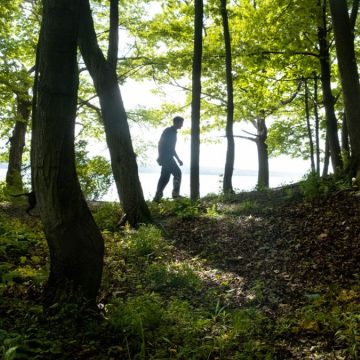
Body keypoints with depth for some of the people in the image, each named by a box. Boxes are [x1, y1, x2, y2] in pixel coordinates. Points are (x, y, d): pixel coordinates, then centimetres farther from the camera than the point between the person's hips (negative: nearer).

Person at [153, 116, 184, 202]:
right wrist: (160, 157, -21)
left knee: (165, 177, 8)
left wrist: (178, 159, 26)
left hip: (168, 158, 9)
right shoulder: (168, 131, -8)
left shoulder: (174, 132, 20)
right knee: (177, 173, -12)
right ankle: (175, 194, -9)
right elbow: (160, 143, -15)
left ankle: (157, 197, 10)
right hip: (165, 157, -9)